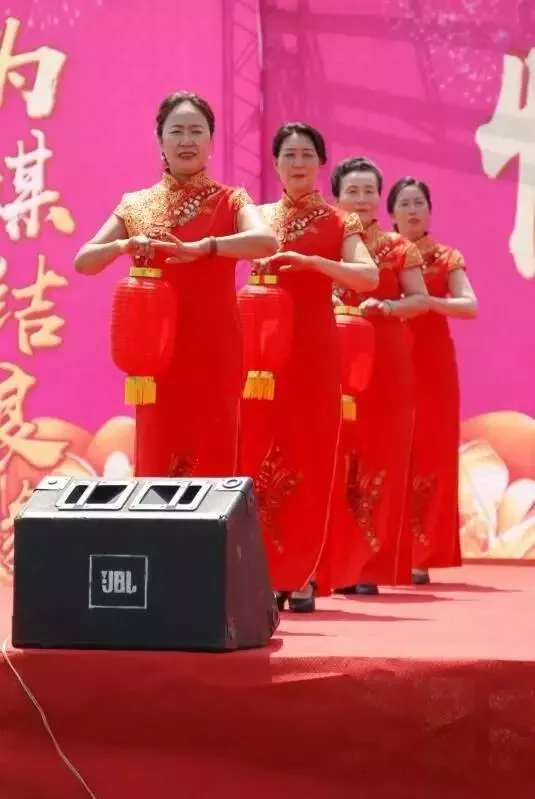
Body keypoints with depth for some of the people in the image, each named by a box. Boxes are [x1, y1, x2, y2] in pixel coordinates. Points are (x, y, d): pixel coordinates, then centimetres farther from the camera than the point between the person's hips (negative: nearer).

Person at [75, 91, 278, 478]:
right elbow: (83, 261, 4)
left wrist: (200, 247, -29)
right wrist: (124, 246, -16)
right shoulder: (137, 205, 9)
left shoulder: (230, 200, 2)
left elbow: (267, 241, -18)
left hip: (214, 350, -2)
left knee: (212, 456, 0)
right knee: (159, 457, 2)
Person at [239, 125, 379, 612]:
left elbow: (370, 276, -12)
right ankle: (266, 572, 4)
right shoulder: (259, 217, 12)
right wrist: (256, 260, -19)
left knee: (309, 456, -1)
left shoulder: (338, 222, 4)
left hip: (314, 348, -2)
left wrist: (309, 261, -23)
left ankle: (303, 575, 3)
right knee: (261, 454, -1)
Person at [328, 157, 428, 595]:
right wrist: (327, 302, -15)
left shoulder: (399, 248, 7)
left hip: (386, 362, 0)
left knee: (380, 459, -2)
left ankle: (370, 566, 1)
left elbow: (420, 299, 2)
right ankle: (335, 562, 3)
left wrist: (385, 306, -15)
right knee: (337, 460, -3)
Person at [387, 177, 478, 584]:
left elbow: (470, 306, -8)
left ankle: (422, 554, 1)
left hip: (432, 364, 0)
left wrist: (427, 301, -23)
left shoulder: (446, 257, 6)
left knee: (429, 456, -2)